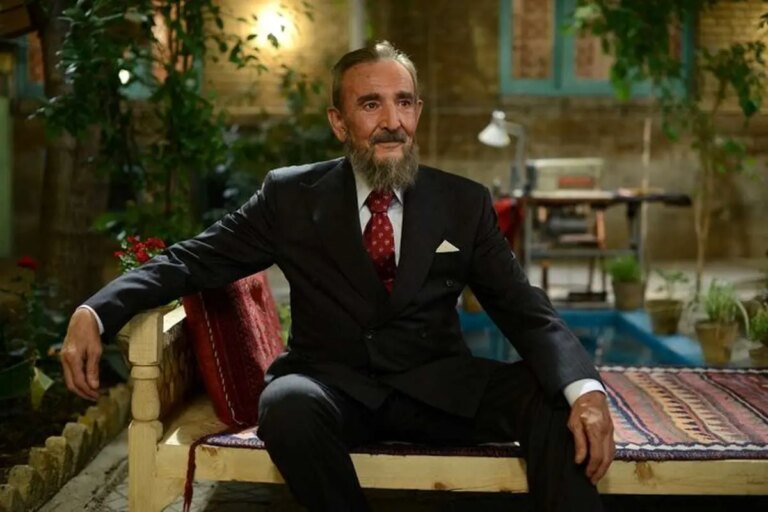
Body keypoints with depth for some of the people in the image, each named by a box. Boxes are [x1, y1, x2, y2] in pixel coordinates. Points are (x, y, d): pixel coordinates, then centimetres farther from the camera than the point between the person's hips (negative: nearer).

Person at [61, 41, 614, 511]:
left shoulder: (465, 202, 3)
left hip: (437, 387, 1)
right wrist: (95, 313, -18)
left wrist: (585, 388, -22)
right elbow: (194, 259, 0)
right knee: (287, 402, -35)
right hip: (334, 387, -1)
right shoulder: (292, 195, 0)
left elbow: (527, 311, -1)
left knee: (554, 397, -24)